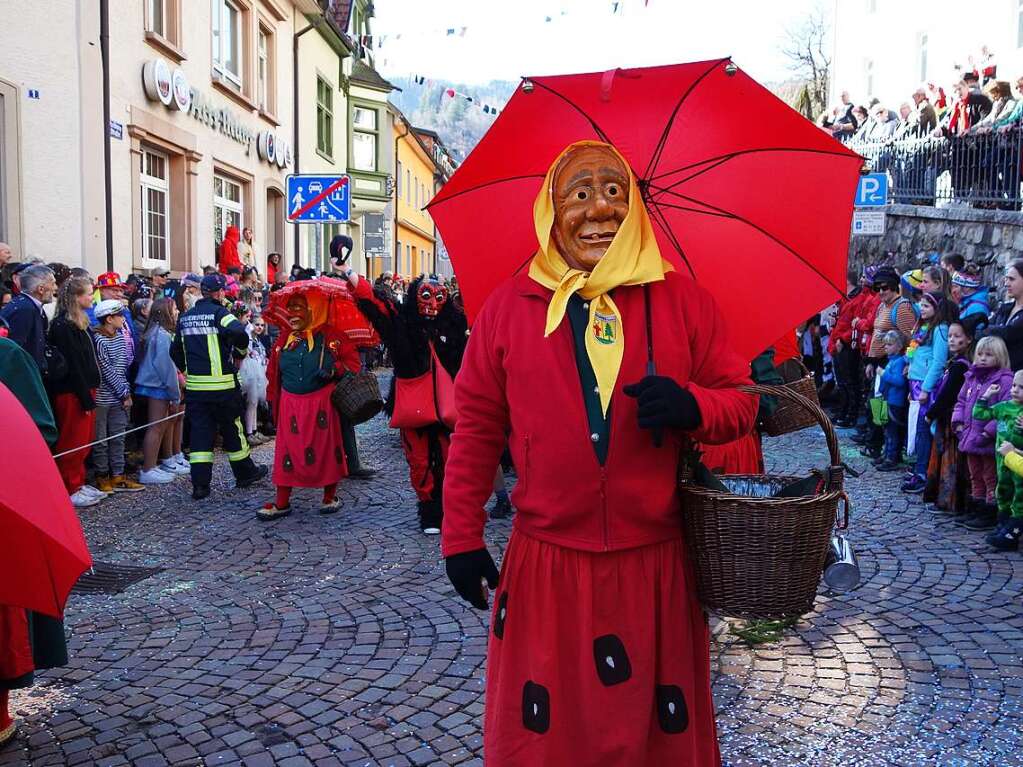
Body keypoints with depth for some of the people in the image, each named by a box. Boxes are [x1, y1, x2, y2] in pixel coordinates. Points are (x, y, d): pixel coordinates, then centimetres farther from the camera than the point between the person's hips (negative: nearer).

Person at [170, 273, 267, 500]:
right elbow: (239, 333, -27)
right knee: (232, 430, 10)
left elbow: (175, 351, 16)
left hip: (194, 386, 5)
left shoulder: (185, 318, 11)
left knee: (199, 432, 4)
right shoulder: (219, 313, -9)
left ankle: (200, 485, 0)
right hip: (222, 385, -5)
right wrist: (241, 351, -8)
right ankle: (245, 473, 25)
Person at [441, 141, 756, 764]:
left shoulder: (685, 301, 1)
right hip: (546, 566, 0)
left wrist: (693, 406, -19)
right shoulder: (508, 308, 1)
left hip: (657, 566, 1)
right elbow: (477, 428, 5)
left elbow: (740, 401, 4)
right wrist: (461, 537, 4)